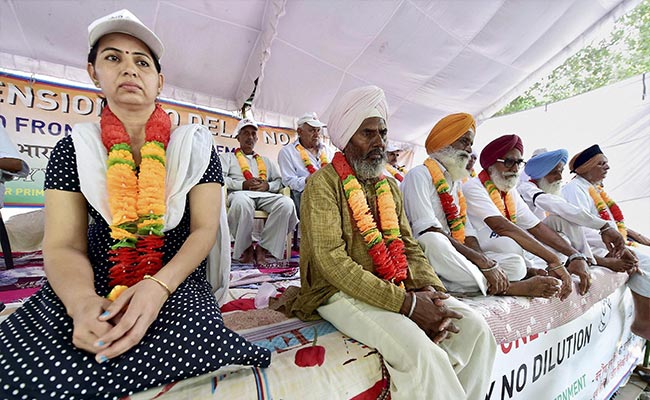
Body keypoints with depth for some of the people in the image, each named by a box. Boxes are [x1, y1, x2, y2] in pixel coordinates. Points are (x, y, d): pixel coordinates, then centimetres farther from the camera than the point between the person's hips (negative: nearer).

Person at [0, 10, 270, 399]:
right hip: (97, 278, 2)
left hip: (177, 279, -1)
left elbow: (205, 228, -7)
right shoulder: (74, 148, 4)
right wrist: (82, 301, -22)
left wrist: (158, 285, -23)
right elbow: (63, 244, -1)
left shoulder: (195, 144, -1)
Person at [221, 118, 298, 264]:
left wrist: (267, 185, -2)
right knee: (242, 202, -42)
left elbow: (279, 181, 20)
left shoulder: (266, 160, 31)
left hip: (264, 195, 3)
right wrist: (243, 184, -10)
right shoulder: (227, 157, 22)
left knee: (287, 203, -30)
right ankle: (246, 248, -19)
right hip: (240, 193, -3)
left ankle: (263, 247, -21)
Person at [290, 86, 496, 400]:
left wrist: (430, 289, -9)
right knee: (420, 351, -27)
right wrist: (404, 302, -20)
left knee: (474, 328, -6)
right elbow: (331, 260, -19)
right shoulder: (323, 183, -10)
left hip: (398, 288, 7)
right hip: (342, 292, -6)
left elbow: (408, 246, 11)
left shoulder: (389, 186, 13)